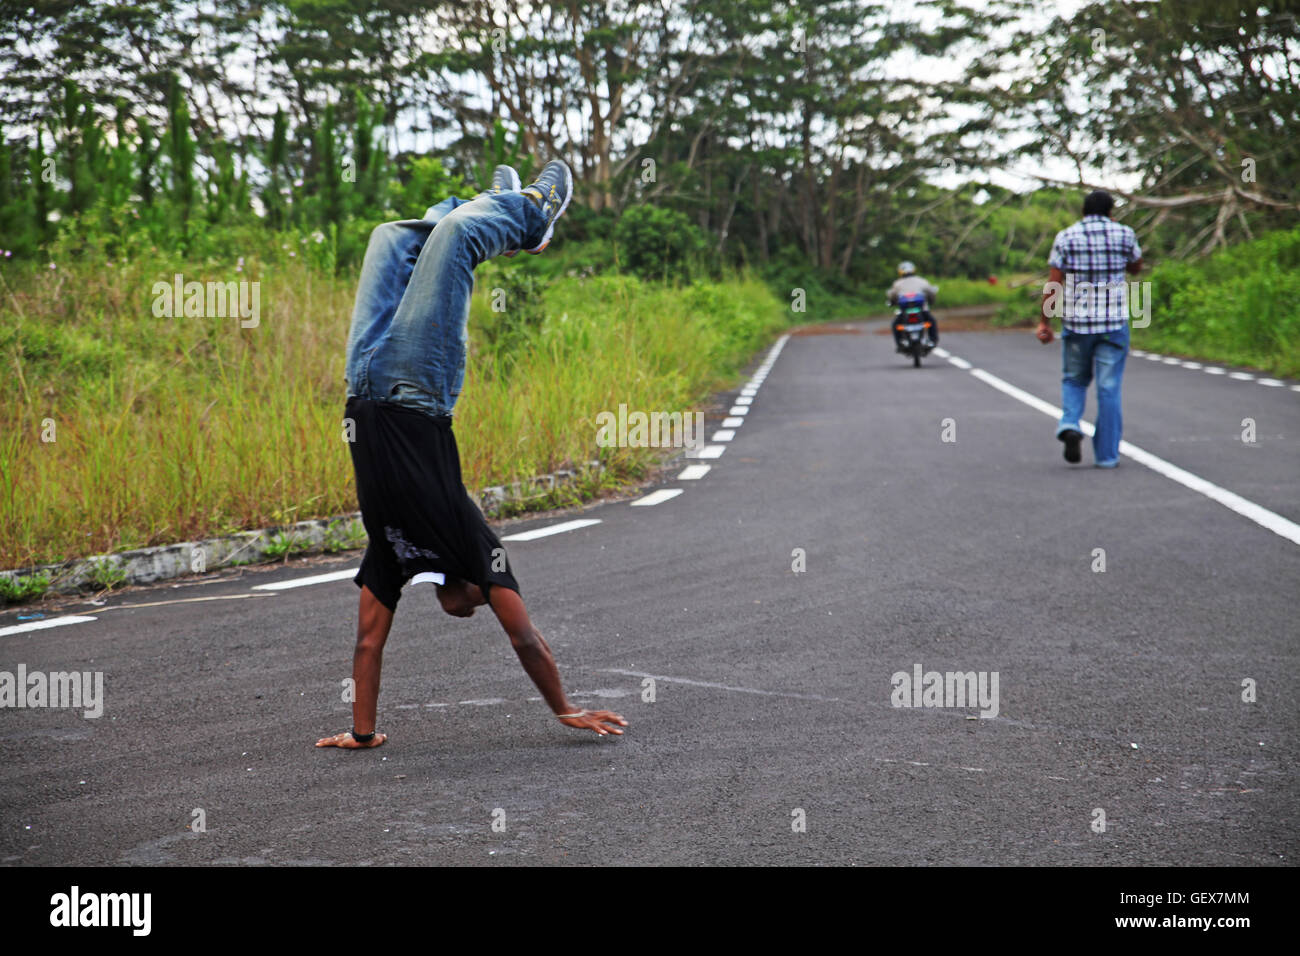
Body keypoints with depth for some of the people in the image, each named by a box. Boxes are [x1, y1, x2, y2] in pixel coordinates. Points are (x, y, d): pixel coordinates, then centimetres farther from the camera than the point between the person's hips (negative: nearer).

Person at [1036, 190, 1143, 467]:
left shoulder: (1066, 238, 0)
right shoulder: (1124, 234, 1)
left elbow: (1052, 285, -4)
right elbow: (1136, 268, 19)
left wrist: (1044, 322, 2)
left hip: (1075, 323, 1)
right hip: (1114, 324, 0)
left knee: (1074, 380, 18)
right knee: (1108, 388, 4)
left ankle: (1070, 424, -7)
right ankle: (1106, 454, 4)